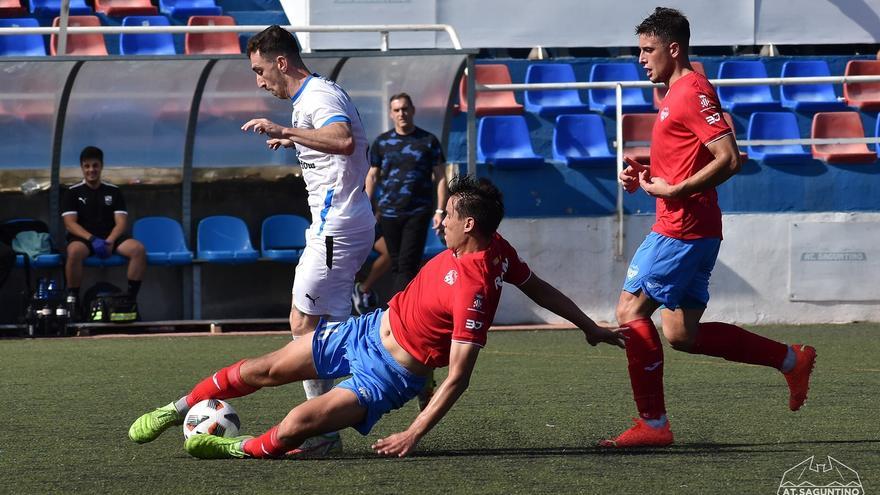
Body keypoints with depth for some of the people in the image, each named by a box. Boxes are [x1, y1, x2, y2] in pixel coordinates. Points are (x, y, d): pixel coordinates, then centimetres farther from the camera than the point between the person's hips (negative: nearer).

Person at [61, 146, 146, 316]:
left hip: (111, 237, 2)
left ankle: (131, 298, -19)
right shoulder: (73, 192, 8)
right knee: (74, 251, -40)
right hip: (83, 238, -2)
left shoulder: (114, 191, 13)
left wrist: (109, 241, -17)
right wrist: (92, 240, -19)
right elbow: (70, 223, -3)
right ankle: (72, 298, -26)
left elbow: (121, 222, 4)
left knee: (138, 249, -28)